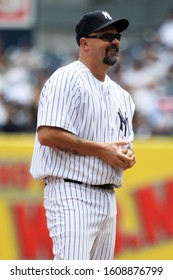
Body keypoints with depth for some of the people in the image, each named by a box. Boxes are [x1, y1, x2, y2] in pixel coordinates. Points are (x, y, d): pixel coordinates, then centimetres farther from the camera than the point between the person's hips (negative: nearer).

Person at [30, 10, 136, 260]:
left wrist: (127, 155, 2)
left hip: (107, 199, 9)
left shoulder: (120, 95, 19)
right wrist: (101, 149, -16)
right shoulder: (67, 79, -8)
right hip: (71, 194, -9)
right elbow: (47, 134, -19)